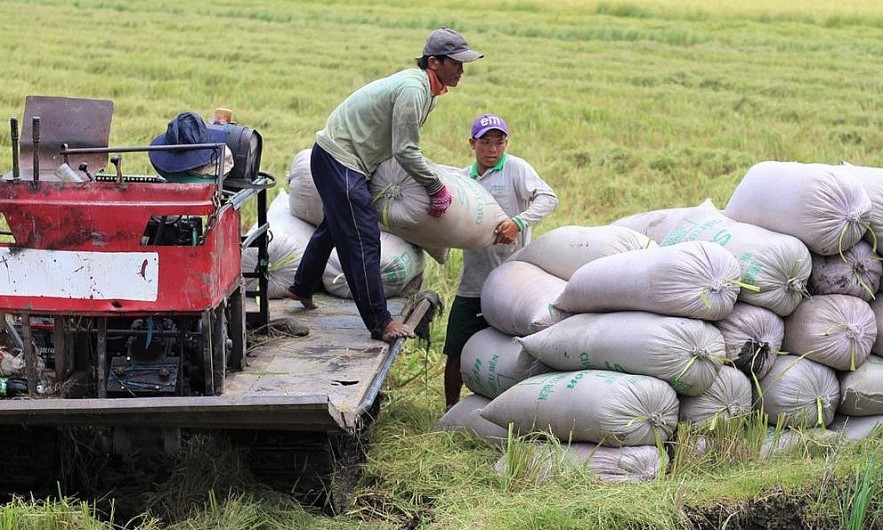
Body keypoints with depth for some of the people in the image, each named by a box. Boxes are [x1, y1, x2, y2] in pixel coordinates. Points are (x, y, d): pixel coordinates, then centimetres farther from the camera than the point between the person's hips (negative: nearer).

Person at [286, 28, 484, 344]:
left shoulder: (425, 87, 8)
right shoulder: (413, 90, -24)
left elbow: (403, 145, 17)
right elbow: (406, 151, -24)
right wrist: (437, 189, -15)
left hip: (337, 157, 11)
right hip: (339, 160, -11)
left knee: (335, 226, 27)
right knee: (362, 240, -11)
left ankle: (302, 288, 46)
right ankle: (380, 323, -10)